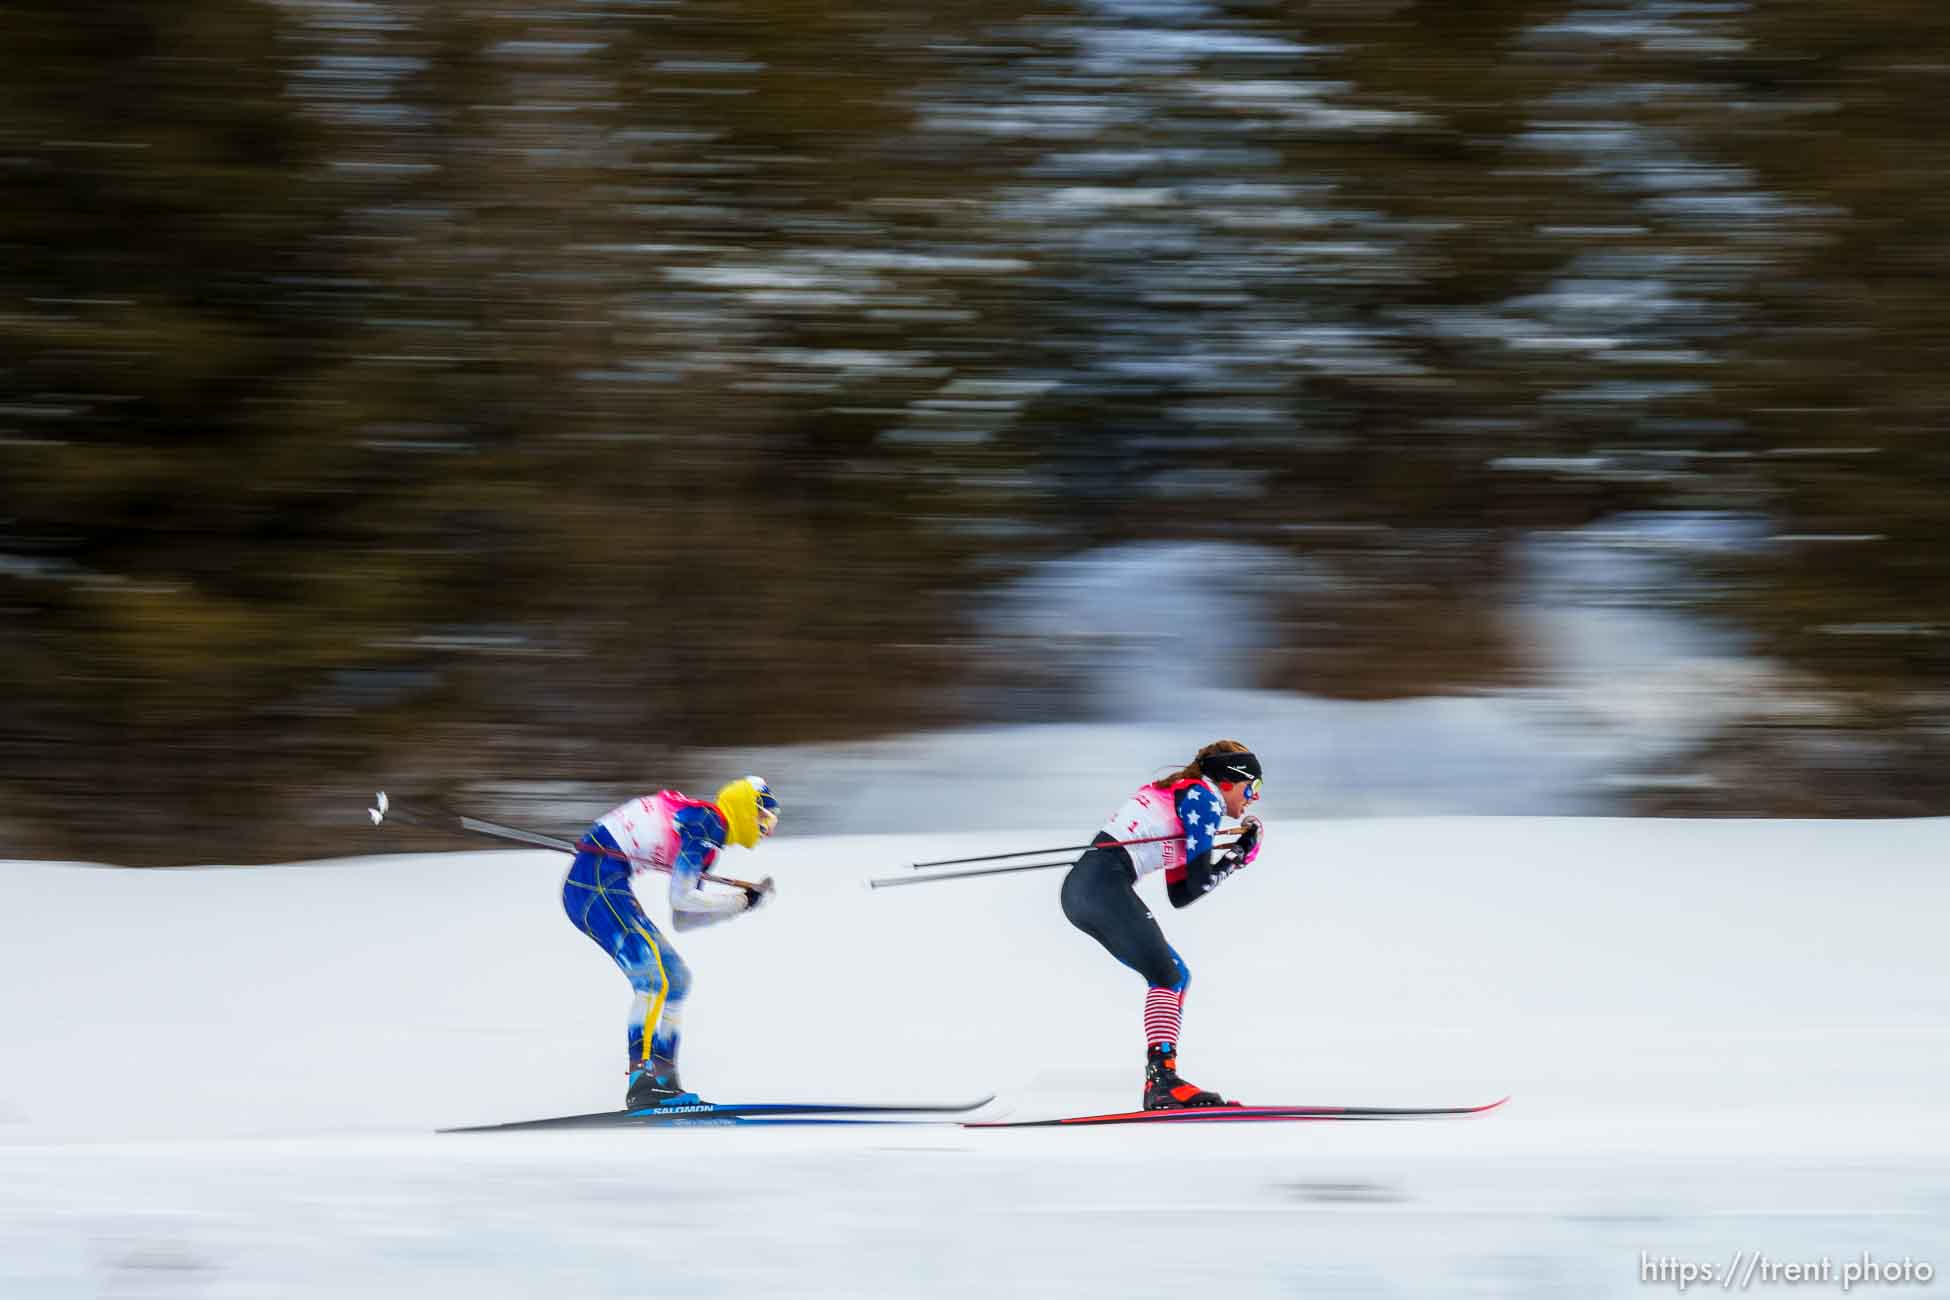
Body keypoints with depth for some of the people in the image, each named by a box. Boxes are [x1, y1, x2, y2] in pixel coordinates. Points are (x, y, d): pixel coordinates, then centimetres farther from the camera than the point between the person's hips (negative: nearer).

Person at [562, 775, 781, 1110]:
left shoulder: (706, 842, 21)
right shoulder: (705, 824, -8)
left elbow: (682, 920, 21)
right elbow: (681, 898, -14)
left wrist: (744, 901, 19)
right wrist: (740, 900, -1)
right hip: (597, 881, -11)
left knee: (676, 979, 13)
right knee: (656, 976, -19)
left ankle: (664, 1083, 11)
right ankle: (643, 1082, -28)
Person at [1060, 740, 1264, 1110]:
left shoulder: (1178, 794, 27)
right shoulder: (1202, 797, -1)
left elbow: (1179, 895, 25)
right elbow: (1198, 883, -4)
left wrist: (1236, 856, 22)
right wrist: (1241, 852, 11)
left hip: (1080, 888, 10)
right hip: (1106, 884, -10)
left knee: (1175, 975, 13)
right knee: (1168, 977, -13)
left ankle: (1160, 1083, 6)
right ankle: (1162, 1077, -29)